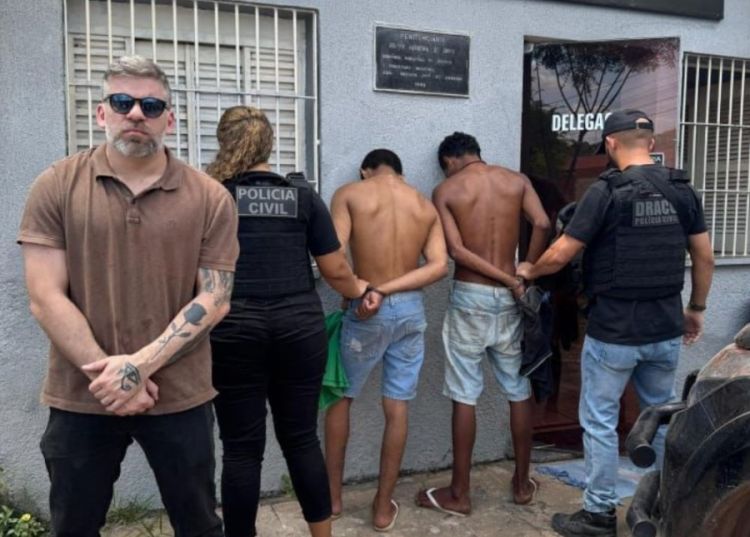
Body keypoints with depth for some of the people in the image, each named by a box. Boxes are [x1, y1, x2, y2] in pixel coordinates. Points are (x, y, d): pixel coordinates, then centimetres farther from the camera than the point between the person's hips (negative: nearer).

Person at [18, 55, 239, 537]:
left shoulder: (211, 198, -3)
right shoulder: (56, 187, -2)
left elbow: (215, 300, -6)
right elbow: (46, 298, -7)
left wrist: (140, 366, -16)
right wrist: (107, 376, -13)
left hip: (180, 397, 0)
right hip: (80, 397, 1)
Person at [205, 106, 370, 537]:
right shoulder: (302, 194, 6)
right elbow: (335, 269, 6)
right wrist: (359, 289, 26)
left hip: (234, 328, -2)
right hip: (299, 325, 2)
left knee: (242, 445, 8)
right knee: (301, 437, 15)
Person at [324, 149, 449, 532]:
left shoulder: (349, 194, -2)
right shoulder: (426, 206, 8)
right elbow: (438, 265, -6)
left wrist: (360, 293, -4)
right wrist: (386, 289, -12)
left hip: (366, 312, -3)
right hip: (411, 310, 3)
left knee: (340, 397, 16)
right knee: (397, 408, 9)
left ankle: (332, 495, 27)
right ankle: (384, 507, 19)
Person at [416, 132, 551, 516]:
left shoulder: (445, 190, -1)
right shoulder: (517, 180, 6)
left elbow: (456, 250, -13)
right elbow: (542, 224, -9)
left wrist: (508, 280, -10)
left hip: (469, 297, -3)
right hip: (508, 297, 3)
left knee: (465, 396, 3)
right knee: (519, 391, 14)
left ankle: (459, 494, 12)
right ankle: (522, 484, 25)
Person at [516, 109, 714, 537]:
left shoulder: (607, 191, -14)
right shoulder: (682, 189, 4)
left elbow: (560, 255, -12)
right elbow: (705, 257, 8)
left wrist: (528, 271, 8)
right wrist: (696, 309, 20)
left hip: (614, 332, -6)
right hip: (666, 330, 6)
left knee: (600, 421, 7)